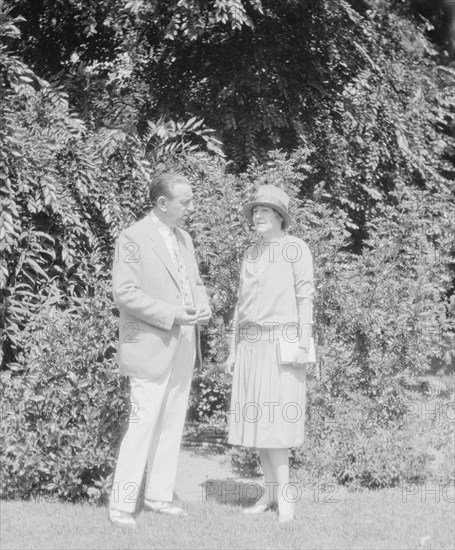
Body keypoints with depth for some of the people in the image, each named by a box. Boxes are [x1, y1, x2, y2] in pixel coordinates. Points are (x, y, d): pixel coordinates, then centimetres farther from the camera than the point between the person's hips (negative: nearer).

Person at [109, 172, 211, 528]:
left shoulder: (184, 239, 13)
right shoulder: (134, 238, -11)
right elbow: (125, 292, -17)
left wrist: (203, 308, -2)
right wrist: (172, 315, -21)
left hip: (183, 347, 8)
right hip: (151, 348, -8)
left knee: (172, 425, 11)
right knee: (143, 425, -8)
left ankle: (159, 496, 20)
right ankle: (122, 505, 1)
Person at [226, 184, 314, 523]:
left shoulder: (297, 248, -5)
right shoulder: (252, 254, 14)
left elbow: (306, 297, -10)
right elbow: (243, 304, 16)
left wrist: (305, 344, -18)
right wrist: (235, 350, 12)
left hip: (283, 344, -7)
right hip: (252, 344, 7)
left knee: (275, 420, -14)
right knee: (257, 420, 3)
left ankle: (286, 495, -7)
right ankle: (272, 492, 10)